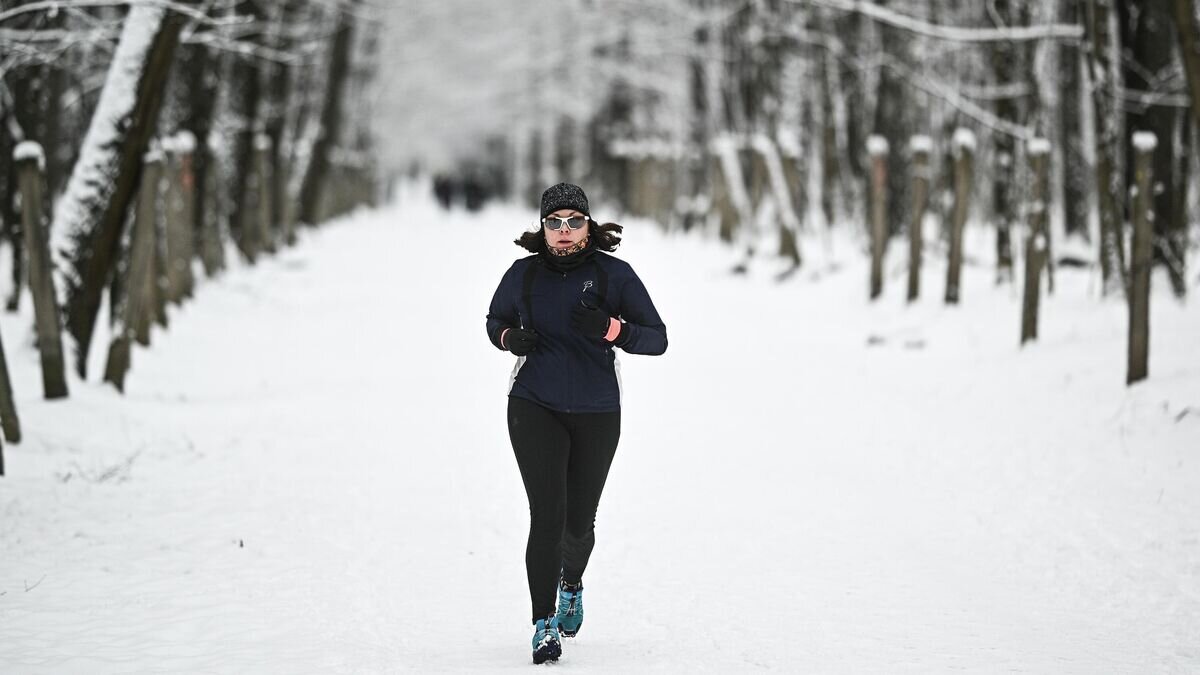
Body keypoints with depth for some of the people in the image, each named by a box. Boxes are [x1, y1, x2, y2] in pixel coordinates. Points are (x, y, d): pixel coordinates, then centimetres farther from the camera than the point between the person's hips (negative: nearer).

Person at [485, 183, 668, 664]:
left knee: (579, 521, 12)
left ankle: (571, 583, 46)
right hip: (535, 408, 0)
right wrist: (510, 337, -7)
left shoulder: (614, 274, -7)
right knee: (547, 515, -14)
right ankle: (544, 624, -9)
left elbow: (657, 339, -8)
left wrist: (610, 328, -26)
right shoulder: (523, 274, -2)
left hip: (596, 415, 1)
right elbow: (495, 319, 16)